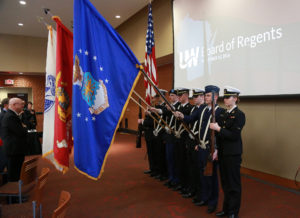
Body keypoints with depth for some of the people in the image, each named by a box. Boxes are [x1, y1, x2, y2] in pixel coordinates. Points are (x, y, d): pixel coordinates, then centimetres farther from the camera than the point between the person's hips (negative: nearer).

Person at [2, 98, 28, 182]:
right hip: (14, 150, -11)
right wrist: (24, 127, -3)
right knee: (14, 175, -2)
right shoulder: (11, 117, -20)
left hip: (13, 149, 11)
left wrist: (22, 127, -1)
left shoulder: (10, 115, 14)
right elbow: (21, 133, -22)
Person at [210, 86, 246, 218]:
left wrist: (218, 128, -21)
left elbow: (234, 135, -19)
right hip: (222, 153, 7)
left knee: (233, 183, 5)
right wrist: (216, 150, 6)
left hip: (233, 154, -7)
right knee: (225, 182, 16)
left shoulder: (239, 115, -11)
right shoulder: (223, 114, 11)